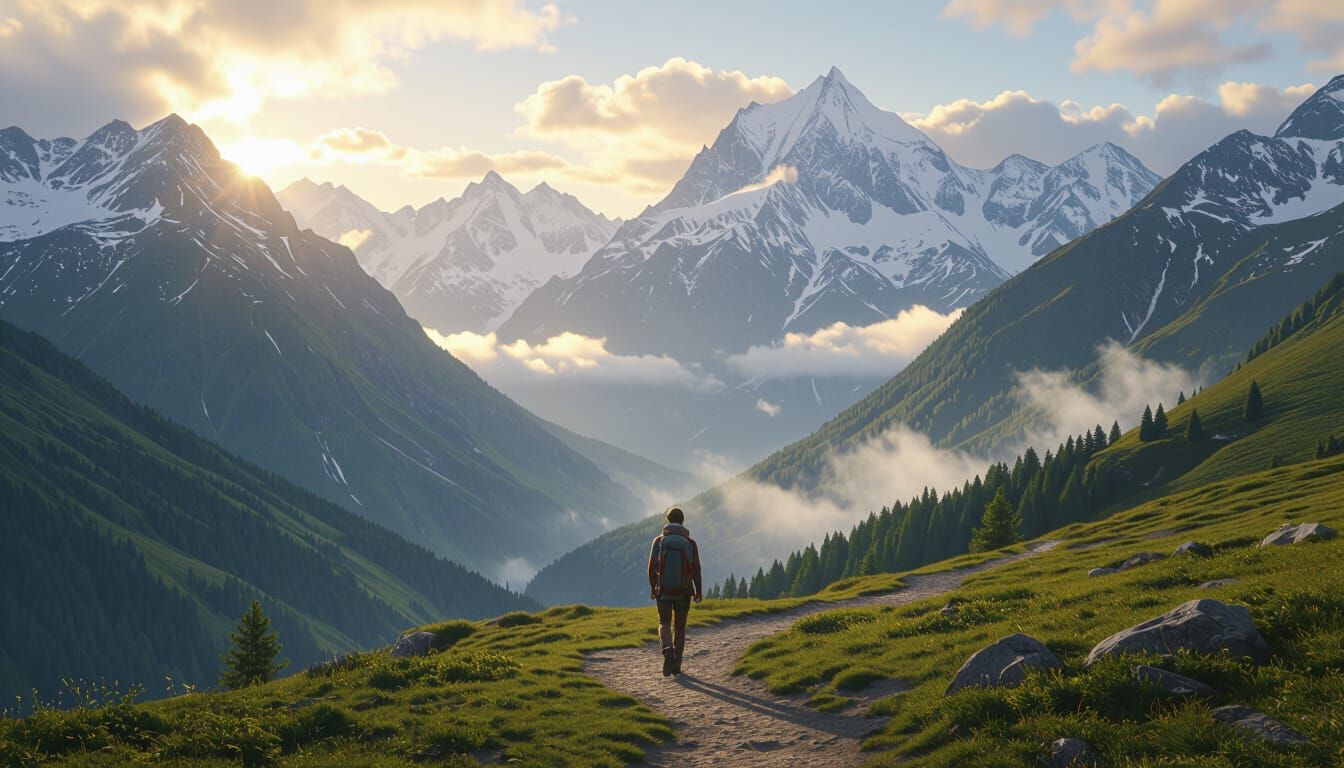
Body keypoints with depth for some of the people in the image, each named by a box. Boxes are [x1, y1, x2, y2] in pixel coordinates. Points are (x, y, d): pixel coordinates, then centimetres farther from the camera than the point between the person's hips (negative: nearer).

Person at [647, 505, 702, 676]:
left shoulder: (659, 541, -3)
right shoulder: (690, 542, -3)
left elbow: (652, 566, -4)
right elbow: (696, 569, -5)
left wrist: (652, 587, 8)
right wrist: (698, 591, 5)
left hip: (663, 591, -1)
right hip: (683, 592, 1)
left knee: (664, 623, 10)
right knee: (679, 626, 13)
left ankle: (668, 651, -19)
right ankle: (676, 664, 13)